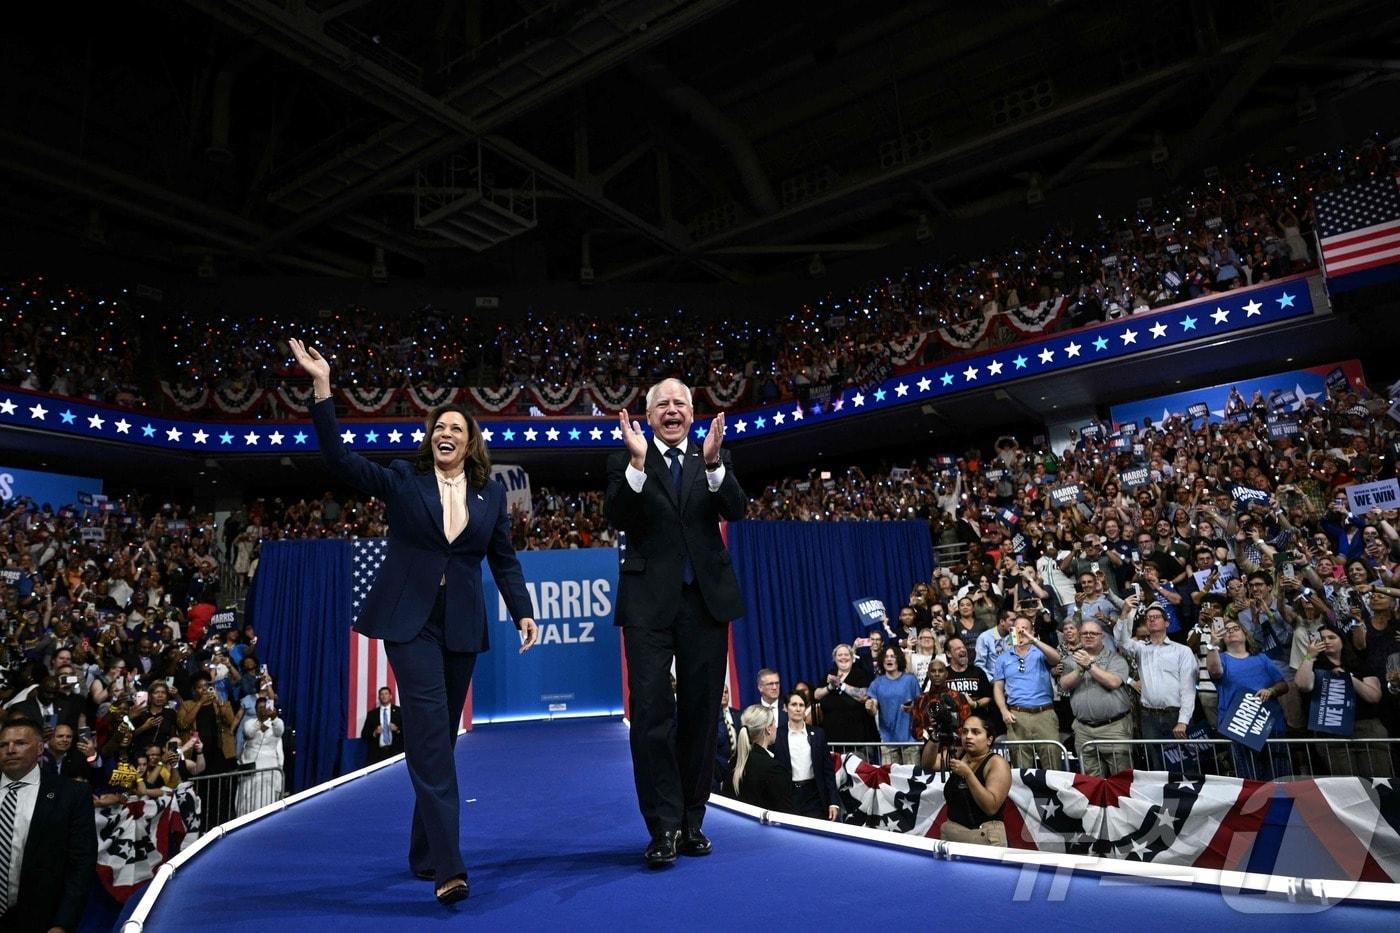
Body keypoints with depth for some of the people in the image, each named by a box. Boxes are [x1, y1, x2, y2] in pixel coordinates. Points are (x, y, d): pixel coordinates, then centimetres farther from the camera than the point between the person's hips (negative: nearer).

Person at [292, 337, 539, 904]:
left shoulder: (491, 492, 7)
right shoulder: (403, 480, 2)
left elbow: (504, 559, 8)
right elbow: (339, 459, -7)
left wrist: (523, 612, -3)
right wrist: (322, 387, -14)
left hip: (462, 626, 3)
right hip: (409, 620, -3)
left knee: (442, 736, 11)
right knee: (430, 733, -12)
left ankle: (425, 854, 25)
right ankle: (449, 867, -14)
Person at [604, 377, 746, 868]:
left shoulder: (715, 458, 8)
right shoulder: (625, 462, 4)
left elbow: (737, 510, -7)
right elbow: (616, 517, -11)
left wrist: (713, 464, -24)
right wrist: (638, 463, -23)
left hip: (706, 600, 2)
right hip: (650, 604, -2)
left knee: (700, 715, 10)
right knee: (651, 713, -5)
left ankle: (691, 822, 23)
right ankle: (664, 827, 6)